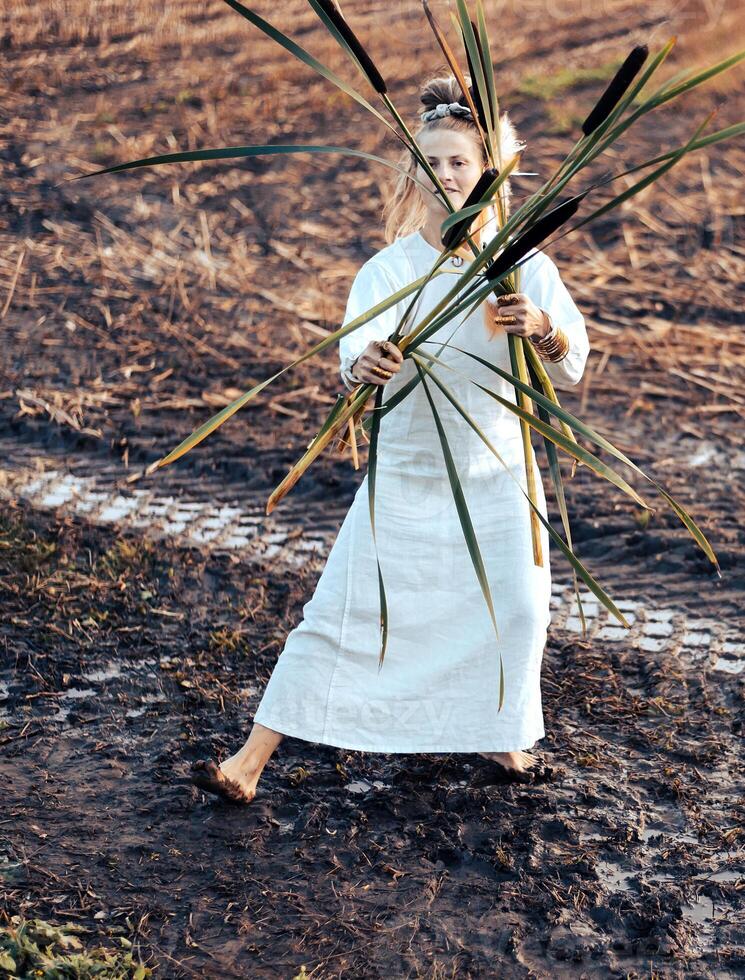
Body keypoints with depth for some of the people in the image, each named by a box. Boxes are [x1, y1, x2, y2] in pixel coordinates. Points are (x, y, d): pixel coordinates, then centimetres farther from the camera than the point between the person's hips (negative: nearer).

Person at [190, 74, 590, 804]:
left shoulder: (523, 264, -4)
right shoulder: (389, 268, -10)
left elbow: (572, 365, -6)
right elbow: (358, 348, -26)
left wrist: (541, 327, -28)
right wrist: (364, 365, -51)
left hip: (497, 476, 2)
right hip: (403, 475, -2)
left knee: (516, 611, 6)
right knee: (339, 614, -3)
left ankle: (497, 732, 36)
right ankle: (249, 763, 1)